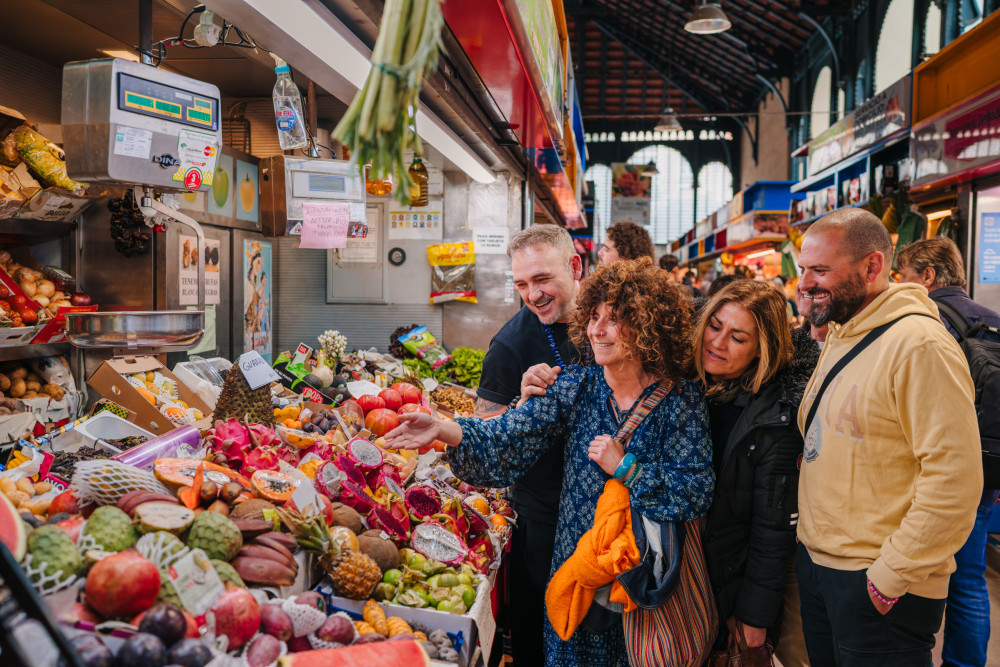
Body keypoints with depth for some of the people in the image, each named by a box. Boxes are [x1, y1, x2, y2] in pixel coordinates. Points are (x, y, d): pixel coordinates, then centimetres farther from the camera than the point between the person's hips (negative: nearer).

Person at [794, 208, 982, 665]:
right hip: (815, 561, 8)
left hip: (881, 588, -8)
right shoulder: (839, 337, 9)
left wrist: (891, 575, -19)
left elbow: (954, 480, -25)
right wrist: (810, 537, 13)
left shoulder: (919, 345, -20)